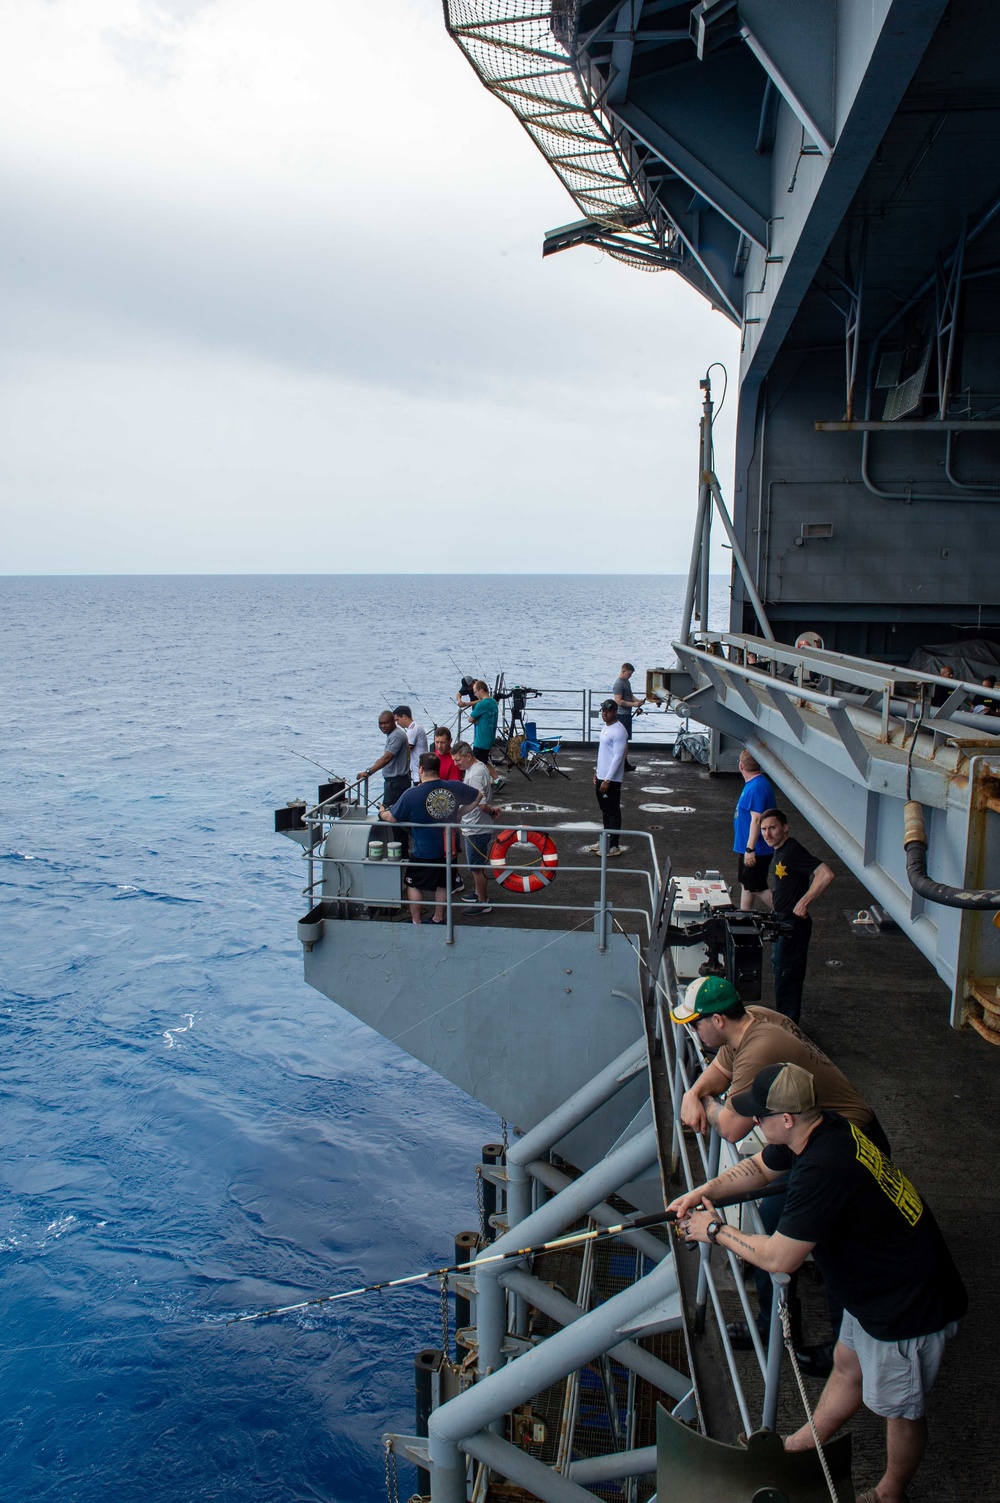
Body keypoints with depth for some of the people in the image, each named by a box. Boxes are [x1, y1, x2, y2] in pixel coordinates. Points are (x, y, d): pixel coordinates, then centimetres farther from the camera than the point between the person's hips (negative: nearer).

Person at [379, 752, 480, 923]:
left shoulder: (411, 794, -19)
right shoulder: (455, 787, -8)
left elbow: (392, 818, -8)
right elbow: (476, 797, 8)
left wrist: (381, 813, 14)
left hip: (423, 852, -4)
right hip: (449, 849, 4)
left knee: (414, 885, 16)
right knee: (443, 885, 21)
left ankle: (416, 922, 21)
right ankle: (438, 919, 32)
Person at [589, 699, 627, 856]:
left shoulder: (618, 731, -18)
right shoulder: (606, 727, 12)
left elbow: (618, 757, -22)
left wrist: (607, 780, -23)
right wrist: (598, 773, 21)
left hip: (611, 780, -9)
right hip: (602, 777, 9)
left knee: (613, 812, -2)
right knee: (605, 811, 17)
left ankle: (614, 846, 3)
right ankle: (606, 840, 27)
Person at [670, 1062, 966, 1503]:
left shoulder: (823, 1169, -36)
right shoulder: (825, 1129, -7)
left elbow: (779, 1258, -28)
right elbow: (759, 1168, 12)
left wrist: (716, 1229, -14)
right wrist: (703, 1193, -1)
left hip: (908, 1309, -9)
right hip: (876, 1287, 9)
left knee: (899, 1408, 16)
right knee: (847, 1364, 27)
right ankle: (800, 1448, 47)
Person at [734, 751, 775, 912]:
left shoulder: (756, 788, -24)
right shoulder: (753, 784, 9)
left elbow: (757, 819, -28)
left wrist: (750, 849, -27)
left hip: (756, 850, -10)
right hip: (746, 847, 10)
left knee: (757, 888, -2)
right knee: (746, 884, 18)